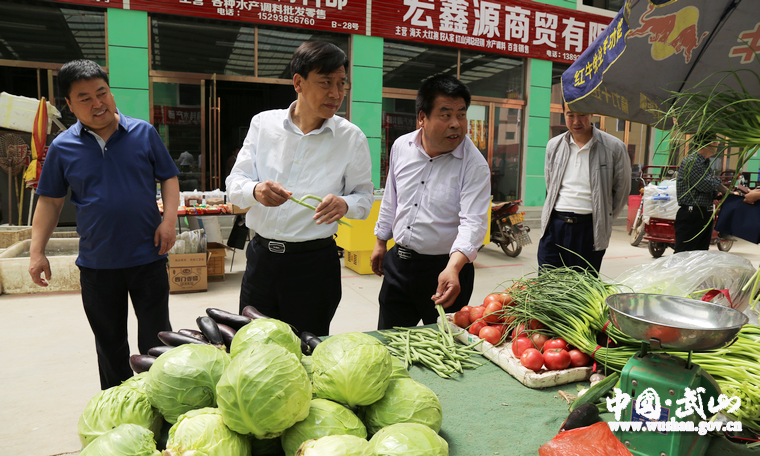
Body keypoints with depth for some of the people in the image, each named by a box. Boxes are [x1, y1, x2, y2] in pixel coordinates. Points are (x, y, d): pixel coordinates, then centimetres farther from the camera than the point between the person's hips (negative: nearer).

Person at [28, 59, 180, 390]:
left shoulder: (143, 132, -1)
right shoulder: (62, 146, 1)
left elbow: (169, 178, 5)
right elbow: (50, 201, 6)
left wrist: (169, 219, -10)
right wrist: (37, 251, 0)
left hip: (148, 255, -1)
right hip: (96, 263, 2)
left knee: (156, 338, 8)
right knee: (110, 343, 15)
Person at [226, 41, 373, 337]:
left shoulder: (351, 138, -3)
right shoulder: (263, 123, 2)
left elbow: (364, 196, 3)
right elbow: (234, 183, 1)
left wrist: (345, 204, -21)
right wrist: (256, 190, -22)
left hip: (314, 261, -2)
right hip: (261, 255, 2)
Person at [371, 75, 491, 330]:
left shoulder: (475, 165, -15)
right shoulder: (401, 147, 1)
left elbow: (473, 222, -25)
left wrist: (452, 268, -40)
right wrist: (381, 242, 19)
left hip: (445, 270, -4)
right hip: (398, 263, 4)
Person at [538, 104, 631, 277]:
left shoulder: (614, 148, -2)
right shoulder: (553, 145, 9)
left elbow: (621, 192, 7)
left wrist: (603, 221, 7)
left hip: (589, 230, -2)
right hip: (554, 225, 3)